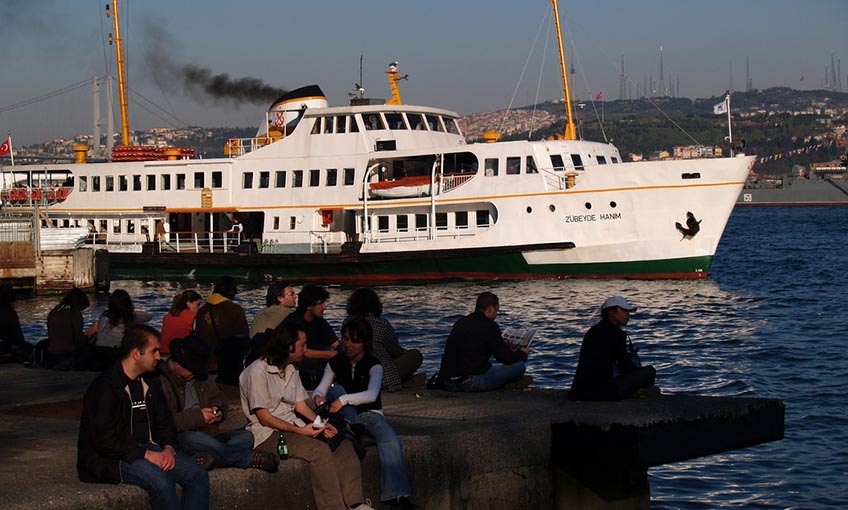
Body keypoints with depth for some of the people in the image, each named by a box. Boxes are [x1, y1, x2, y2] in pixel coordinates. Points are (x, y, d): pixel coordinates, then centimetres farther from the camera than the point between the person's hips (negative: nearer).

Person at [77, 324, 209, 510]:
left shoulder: (150, 382, 12)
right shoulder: (104, 388, -14)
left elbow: (165, 422, 17)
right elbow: (105, 441, -20)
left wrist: (168, 448, -5)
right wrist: (147, 454, -22)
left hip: (147, 448, 8)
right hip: (110, 458, -8)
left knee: (198, 474, -11)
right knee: (161, 480, -33)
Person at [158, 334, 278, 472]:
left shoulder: (198, 377, 18)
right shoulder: (161, 380, -8)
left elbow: (219, 397, 32)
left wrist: (218, 412, 8)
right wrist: (197, 416, -18)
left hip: (207, 432, 7)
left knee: (246, 437, -12)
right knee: (192, 438, -41)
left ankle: (208, 458, -40)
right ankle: (249, 458, -31)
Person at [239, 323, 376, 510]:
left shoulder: (291, 370, 16)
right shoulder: (258, 371, -13)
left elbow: (301, 406, 13)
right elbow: (264, 417, -15)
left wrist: (321, 424, -6)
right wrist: (300, 430, -20)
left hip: (293, 427, 9)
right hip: (268, 434, -8)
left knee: (343, 445, -10)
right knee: (319, 450, -29)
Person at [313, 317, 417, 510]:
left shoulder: (373, 365, -7)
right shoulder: (336, 363, 5)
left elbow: (372, 395, -23)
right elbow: (320, 389, 2)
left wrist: (345, 400, -37)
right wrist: (318, 396, -24)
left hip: (370, 413, -3)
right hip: (346, 415, 3)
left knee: (391, 441, -32)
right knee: (336, 390, -24)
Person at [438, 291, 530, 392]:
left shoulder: (460, 323, 16)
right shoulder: (489, 326, -7)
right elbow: (506, 358, -3)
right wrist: (522, 353, 20)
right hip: (471, 382, -8)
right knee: (519, 365, -1)